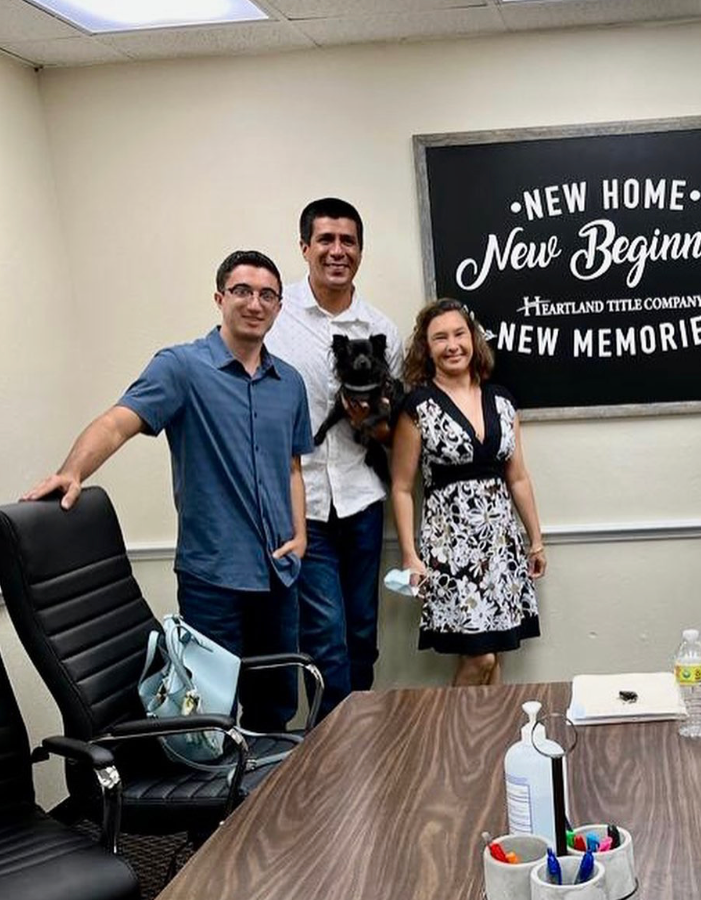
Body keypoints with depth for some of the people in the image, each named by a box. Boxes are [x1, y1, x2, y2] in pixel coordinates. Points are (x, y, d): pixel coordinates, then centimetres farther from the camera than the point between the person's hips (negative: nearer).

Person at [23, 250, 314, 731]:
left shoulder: (290, 383, 10)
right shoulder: (182, 367, -7)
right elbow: (118, 422, -20)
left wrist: (299, 534, 5)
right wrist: (72, 473, -37)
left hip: (278, 572, 5)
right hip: (213, 573, -5)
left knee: (276, 709, 16)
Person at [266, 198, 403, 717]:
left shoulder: (381, 330, 7)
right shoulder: (275, 316, -2)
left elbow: (394, 431, 14)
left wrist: (370, 419, -10)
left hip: (361, 499, 4)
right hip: (298, 502, -3)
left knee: (362, 636, 12)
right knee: (328, 640, -5)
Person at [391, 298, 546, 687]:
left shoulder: (500, 400, 9)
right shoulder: (418, 406, -4)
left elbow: (518, 478, 15)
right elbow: (402, 488, -3)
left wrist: (536, 541, 16)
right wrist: (409, 556, -8)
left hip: (501, 539, 5)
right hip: (450, 541, -4)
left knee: (492, 655, 5)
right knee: (478, 657, -9)